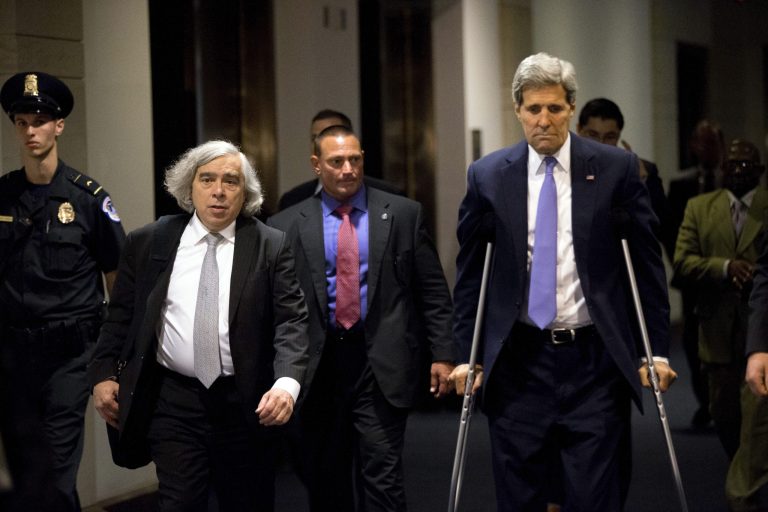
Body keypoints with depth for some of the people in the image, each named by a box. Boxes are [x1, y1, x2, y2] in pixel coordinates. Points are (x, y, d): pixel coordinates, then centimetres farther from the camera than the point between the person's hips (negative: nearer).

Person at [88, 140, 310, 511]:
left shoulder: (271, 247, 0)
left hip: (246, 403, 0)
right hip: (173, 400, 0)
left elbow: (291, 321, -7)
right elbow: (121, 316, 11)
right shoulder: (148, 243, 5)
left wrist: (287, 382, -21)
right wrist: (104, 374, 1)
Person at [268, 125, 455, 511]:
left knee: (382, 477, -5)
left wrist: (442, 355, -1)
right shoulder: (288, 226, 4)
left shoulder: (403, 214, 5)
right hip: (318, 366, 2)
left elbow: (433, 291, 5)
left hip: (383, 365, -1)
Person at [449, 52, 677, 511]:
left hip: (594, 358, -1)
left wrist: (657, 351, 0)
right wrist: (466, 356, 5)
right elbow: (470, 272, 9)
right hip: (518, 361, 1)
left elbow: (648, 262, 3)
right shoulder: (488, 176, 4)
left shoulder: (616, 169, 0)